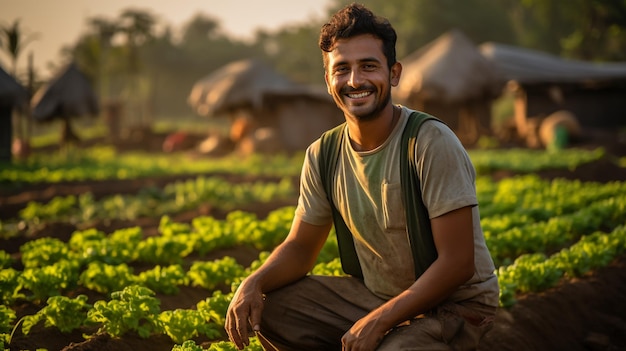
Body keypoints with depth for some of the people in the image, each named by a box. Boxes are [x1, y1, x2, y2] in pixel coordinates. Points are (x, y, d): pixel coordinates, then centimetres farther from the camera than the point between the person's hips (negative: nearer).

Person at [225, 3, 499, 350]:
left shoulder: (432, 144, -21)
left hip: (454, 305, -6)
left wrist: (378, 321, -24)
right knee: (265, 310, -7)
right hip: (373, 294, 6)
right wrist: (254, 282, -15)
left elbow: (458, 263, -22)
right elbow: (300, 247, 7)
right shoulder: (322, 156, -2)